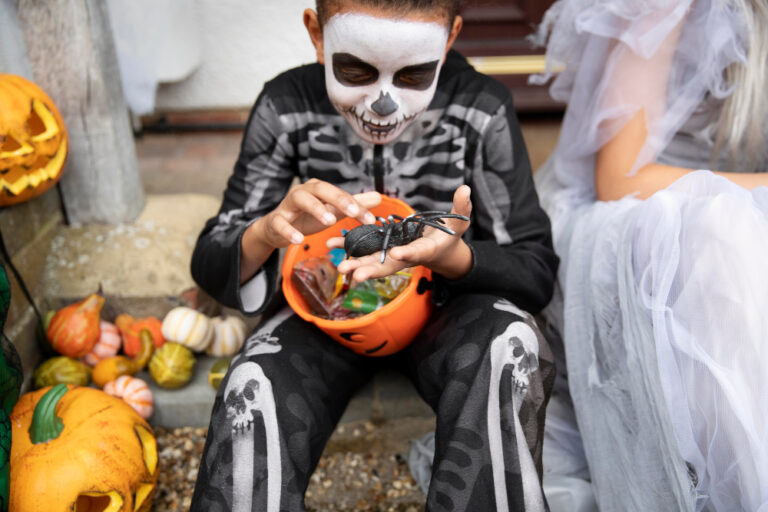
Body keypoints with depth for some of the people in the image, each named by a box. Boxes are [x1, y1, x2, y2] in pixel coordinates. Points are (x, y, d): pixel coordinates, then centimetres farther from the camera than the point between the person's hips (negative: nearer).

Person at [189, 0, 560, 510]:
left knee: (511, 343, -31)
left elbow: (537, 271, -12)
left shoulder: (484, 110, -15)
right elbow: (210, 264, -9)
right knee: (250, 391, -28)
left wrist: (453, 255, -35)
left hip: (444, 305, 0)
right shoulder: (286, 107, -13)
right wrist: (267, 232, -34)